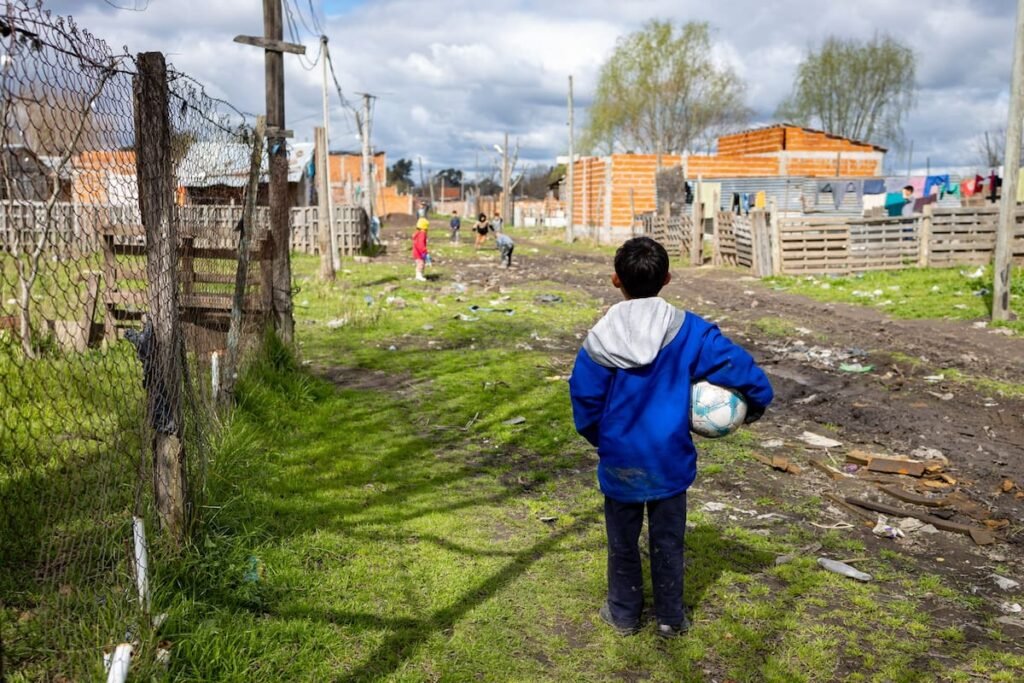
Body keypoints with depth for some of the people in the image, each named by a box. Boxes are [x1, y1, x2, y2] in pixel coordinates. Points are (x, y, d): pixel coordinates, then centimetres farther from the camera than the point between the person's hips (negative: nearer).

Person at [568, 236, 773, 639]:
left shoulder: (598, 340, -12)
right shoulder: (688, 331, -13)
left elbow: (585, 407, -6)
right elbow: (739, 367, -10)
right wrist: (755, 405, 11)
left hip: (620, 464, 0)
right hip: (670, 462, 0)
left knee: (623, 541, 18)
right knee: (667, 541, 16)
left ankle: (623, 614, 33)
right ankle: (670, 618, 30)